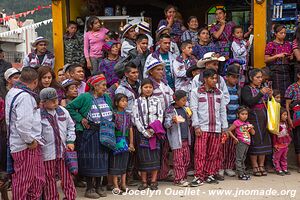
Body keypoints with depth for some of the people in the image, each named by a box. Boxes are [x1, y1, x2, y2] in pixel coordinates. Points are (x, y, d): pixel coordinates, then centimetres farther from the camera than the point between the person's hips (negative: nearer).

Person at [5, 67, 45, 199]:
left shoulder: (12, 92, 12)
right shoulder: (25, 96, -19)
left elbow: (10, 118, 20)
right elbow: (23, 123, -28)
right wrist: (30, 141, -16)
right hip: (27, 146, -10)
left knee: (38, 179, 17)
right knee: (23, 181, 3)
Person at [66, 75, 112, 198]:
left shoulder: (107, 98, 10)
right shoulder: (85, 97, -8)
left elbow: (111, 113, 21)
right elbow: (69, 108, -7)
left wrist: (110, 124, 6)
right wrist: (81, 119, -11)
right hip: (89, 134, -6)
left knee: (102, 159, 10)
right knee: (90, 160, 0)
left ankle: (98, 186, 22)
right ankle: (89, 188, 10)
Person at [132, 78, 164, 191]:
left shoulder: (156, 100, 7)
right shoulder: (137, 101, 4)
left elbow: (160, 116, 3)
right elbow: (135, 118, -1)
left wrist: (153, 129, -10)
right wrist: (145, 131, -10)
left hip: (155, 131, 1)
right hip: (142, 132, -1)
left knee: (155, 156, 0)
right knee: (143, 156, 0)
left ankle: (153, 181, 8)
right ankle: (144, 182, 8)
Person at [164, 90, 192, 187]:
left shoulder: (184, 109, 10)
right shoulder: (170, 110, -9)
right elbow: (166, 125, -12)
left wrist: (189, 117, 0)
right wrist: (172, 121, -31)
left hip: (186, 138, 7)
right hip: (176, 139, -7)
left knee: (186, 159, 10)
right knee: (178, 160, -3)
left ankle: (184, 177, 21)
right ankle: (178, 179, 4)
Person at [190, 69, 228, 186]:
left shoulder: (219, 93, 14)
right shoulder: (196, 92, 3)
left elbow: (223, 111, 15)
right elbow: (194, 110, -2)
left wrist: (224, 127, 10)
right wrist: (196, 126, -9)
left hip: (216, 128, 4)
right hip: (202, 128, -3)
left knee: (213, 154, 5)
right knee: (200, 153, -6)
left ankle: (209, 175, 16)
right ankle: (199, 177, -1)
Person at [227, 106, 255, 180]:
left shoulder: (247, 124, 14)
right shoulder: (237, 122, -6)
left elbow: (253, 133, 16)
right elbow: (229, 130, -7)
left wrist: (251, 128, -4)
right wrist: (235, 138, -9)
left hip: (247, 143, 7)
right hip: (241, 143, -7)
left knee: (243, 159, 16)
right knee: (239, 159, -5)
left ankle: (243, 172, 22)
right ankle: (240, 174, -5)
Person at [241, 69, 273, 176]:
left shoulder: (262, 88, 15)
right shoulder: (246, 89, -3)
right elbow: (249, 102, -17)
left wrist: (269, 96, 0)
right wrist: (261, 93, -23)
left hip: (264, 118, 6)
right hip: (253, 118, -6)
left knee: (264, 141, 6)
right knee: (255, 141, -6)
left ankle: (261, 166, 14)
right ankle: (255, 167, 3)